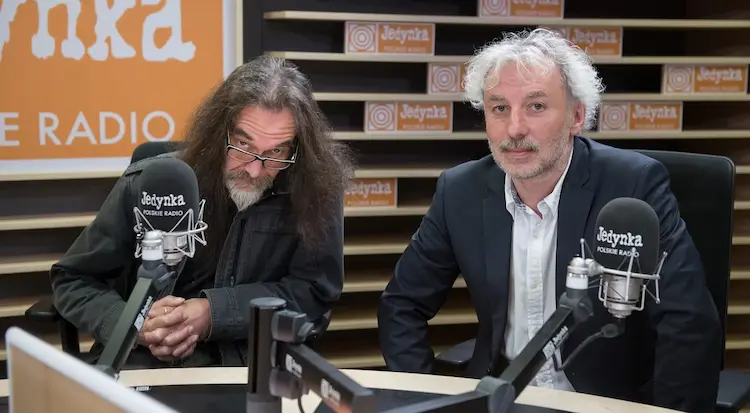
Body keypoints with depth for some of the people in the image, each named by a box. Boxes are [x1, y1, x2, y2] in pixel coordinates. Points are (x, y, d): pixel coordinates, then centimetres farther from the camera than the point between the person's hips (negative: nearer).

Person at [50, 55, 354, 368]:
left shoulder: (318, 190, -9)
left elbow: (315, 293, -6)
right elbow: (73, 281, 3)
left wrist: (213, 313, -18)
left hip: (257, 368, -1)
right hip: (142, 365, 2)